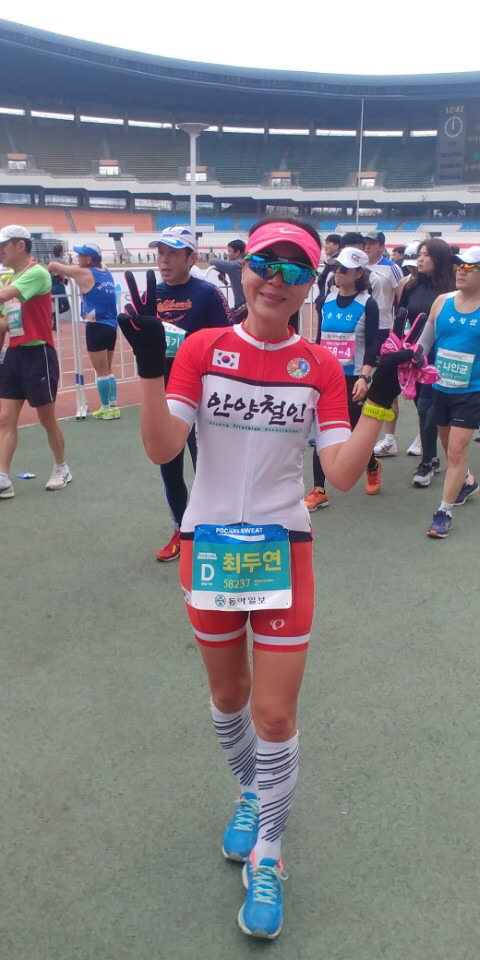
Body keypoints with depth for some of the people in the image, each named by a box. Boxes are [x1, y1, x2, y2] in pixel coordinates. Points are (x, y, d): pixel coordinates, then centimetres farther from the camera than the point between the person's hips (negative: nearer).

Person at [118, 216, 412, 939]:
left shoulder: (320, 366, -3)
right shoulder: (202, 349, -4)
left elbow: (342, 473, -9)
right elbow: (161, 449, -14)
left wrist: (380, 403, -17)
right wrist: (150, 366, -24)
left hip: (282, 549, -1)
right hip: (208, 544, 1)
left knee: (275, 714, 1)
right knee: (228, 696, 18)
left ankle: (266, 858, 26)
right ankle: (252, 796, 49)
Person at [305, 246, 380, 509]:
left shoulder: (367, 304, -6)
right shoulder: (326, 302, 7)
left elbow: (372, 345, -10)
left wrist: (365, 377, -21)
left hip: (352, 378, -4)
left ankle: (373, 466, 37)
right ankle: (319, 491, 6)